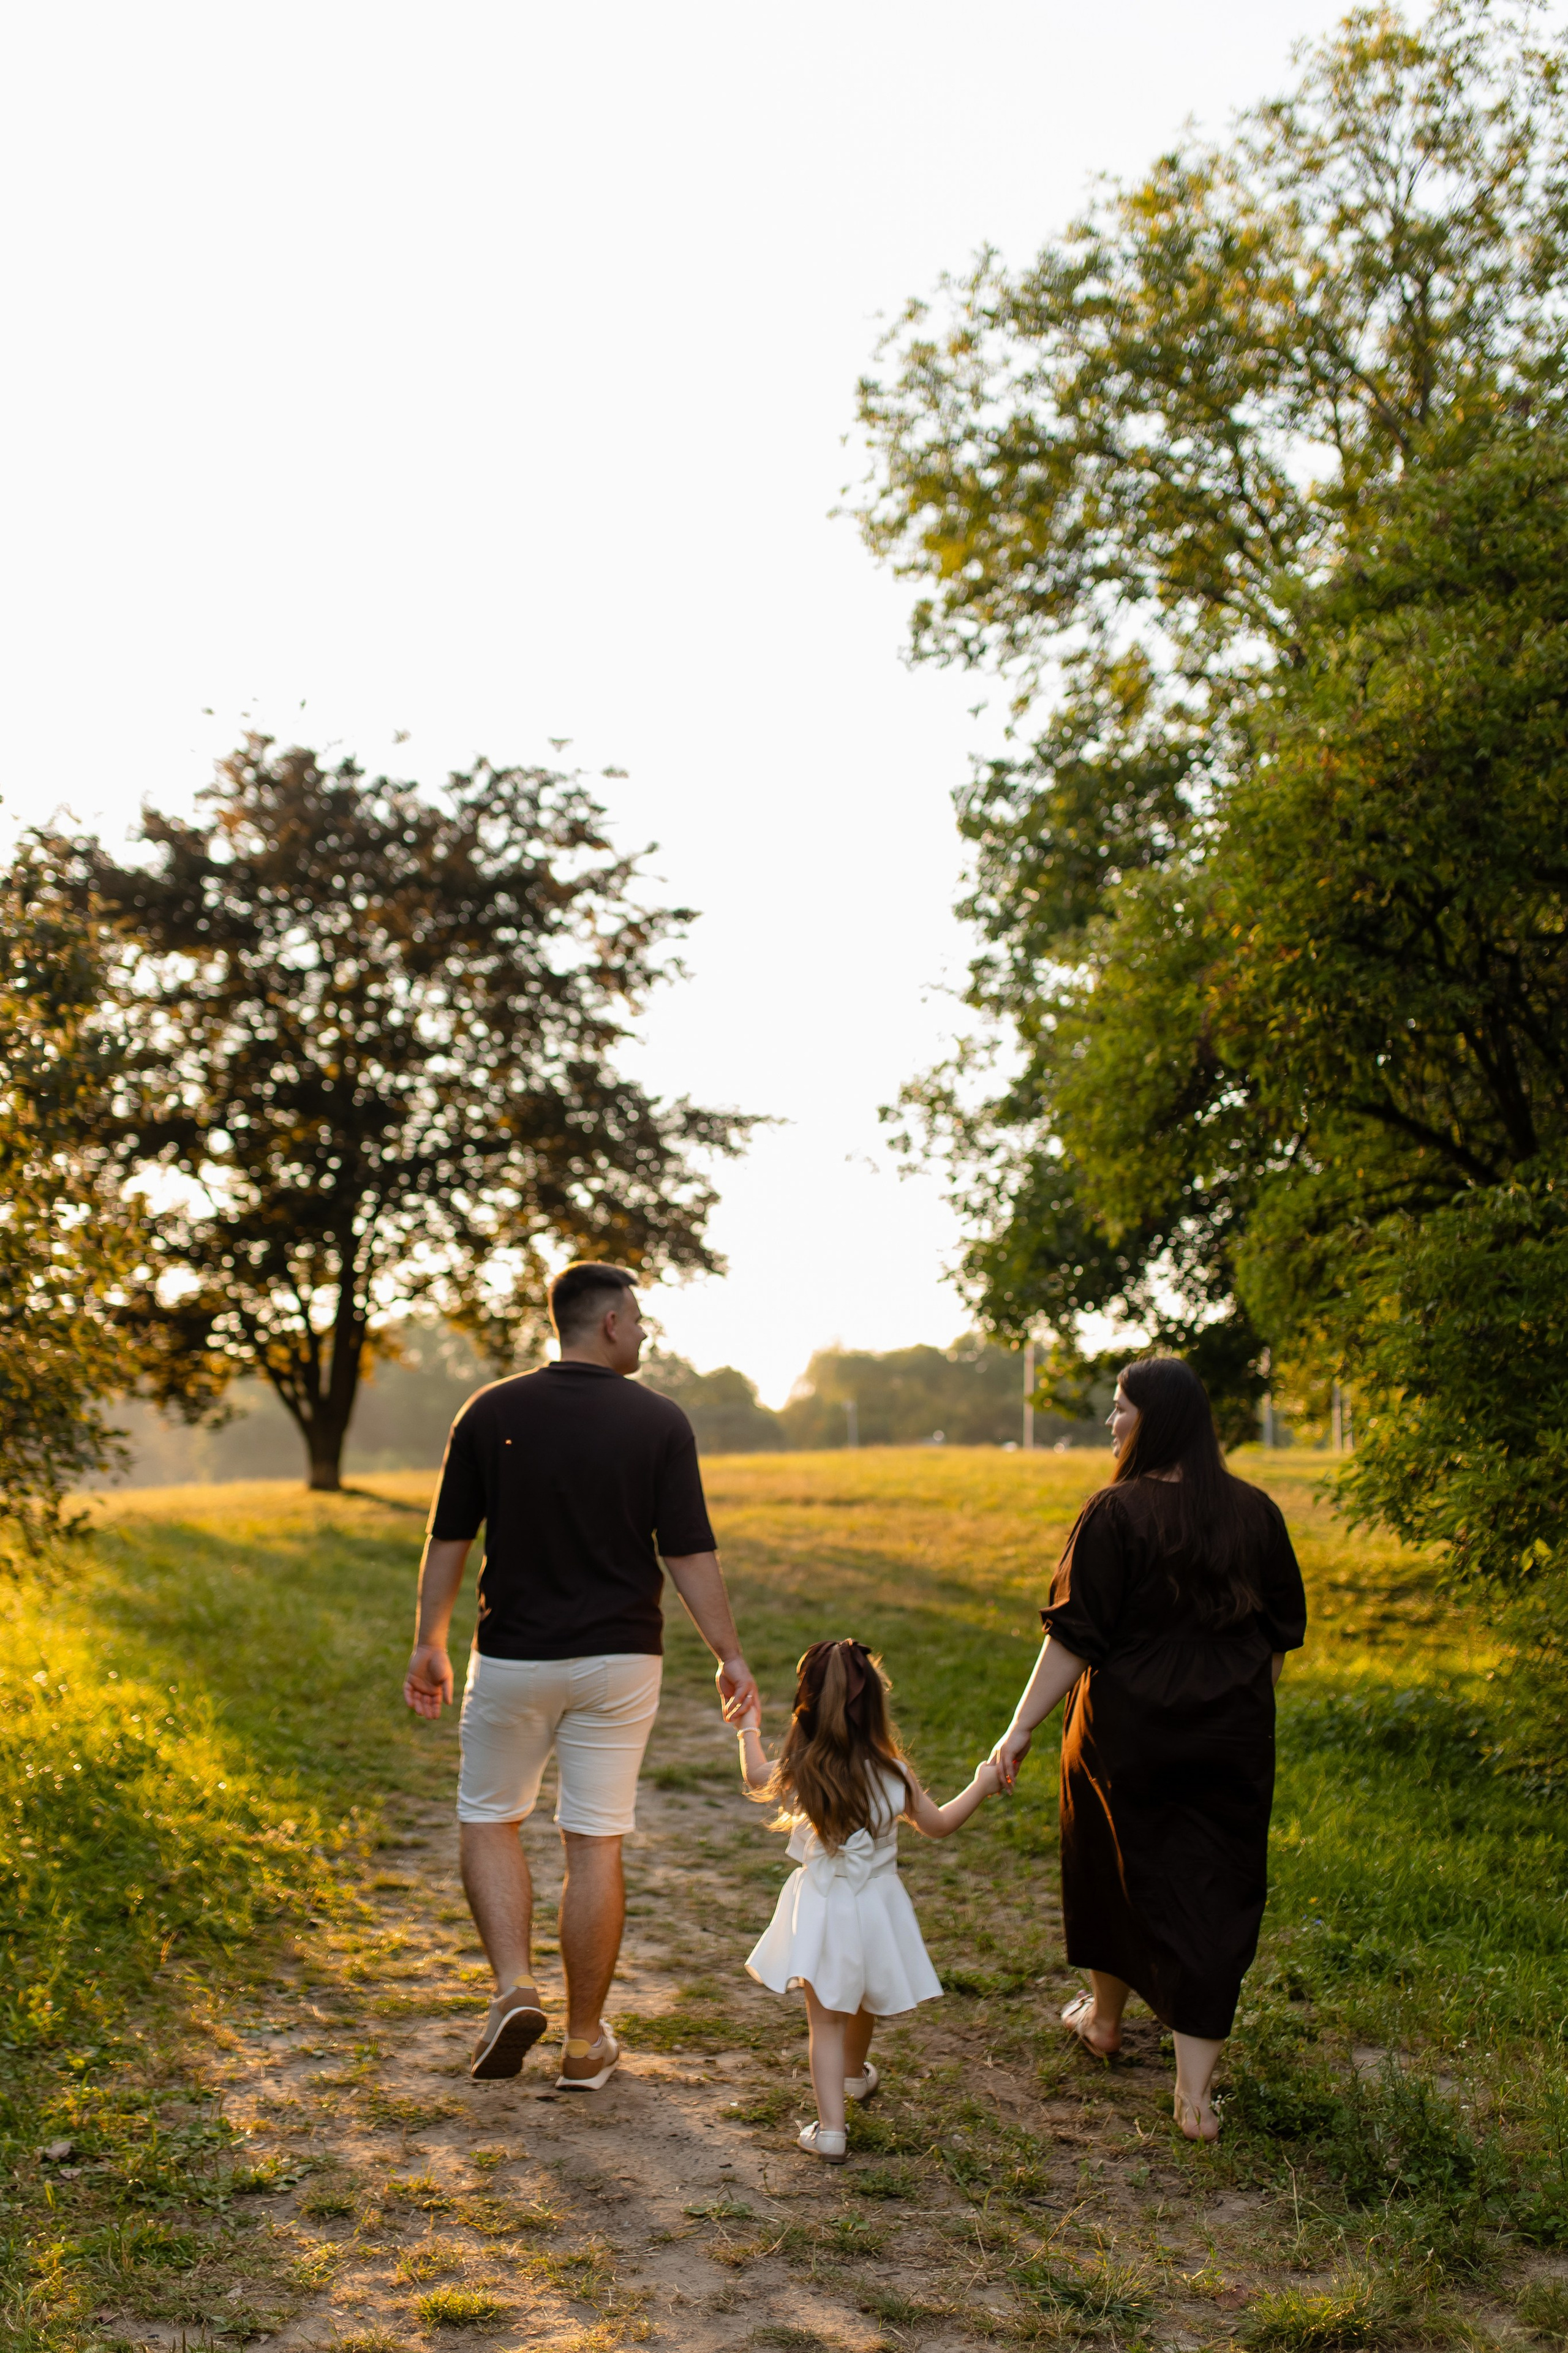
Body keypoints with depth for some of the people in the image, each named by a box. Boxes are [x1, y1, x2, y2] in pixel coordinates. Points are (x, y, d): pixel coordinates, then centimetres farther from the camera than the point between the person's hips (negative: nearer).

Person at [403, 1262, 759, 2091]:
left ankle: (515, 1987, 0)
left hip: (513, 1656, 0)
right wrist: (730, 1655, 2)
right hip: (619, 1659, 0)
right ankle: (585, 2043, 15)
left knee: (489, 1821, 18)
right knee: (596, 1843, 7)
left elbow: (448, 1541, 1)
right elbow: (690, 1555, -7)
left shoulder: (490, 1413, -3)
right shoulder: (660, 1423, -6)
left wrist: (429, 1644, 12)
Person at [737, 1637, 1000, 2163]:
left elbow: (756, 1779, 10)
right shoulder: (895, 1775, -13)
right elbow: (938, 1824, 4)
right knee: (863, 2002, 26)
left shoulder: (799, 1775, -14)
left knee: (826, 2020, 5)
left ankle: (831, 2127, -2)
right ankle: (855, 2074, 52)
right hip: (877, 1907, 2)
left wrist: (749, 1730, 28)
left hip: (821, 1912, -2)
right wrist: (981, 1785, 19)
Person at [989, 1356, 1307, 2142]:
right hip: (1232, 1739, 3)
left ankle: (1105, 2018, 41)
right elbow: (1284, 1632, 8)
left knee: (1119, 1870, 19)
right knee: (1211, 1897, 6)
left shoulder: (1116, 1514, -14)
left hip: (1128, 1731, -3)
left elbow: (1074, 1636, -15)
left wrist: (1021, 1728, -9)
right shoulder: (1255, 1512, 0)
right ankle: (1194, 2092, 4)